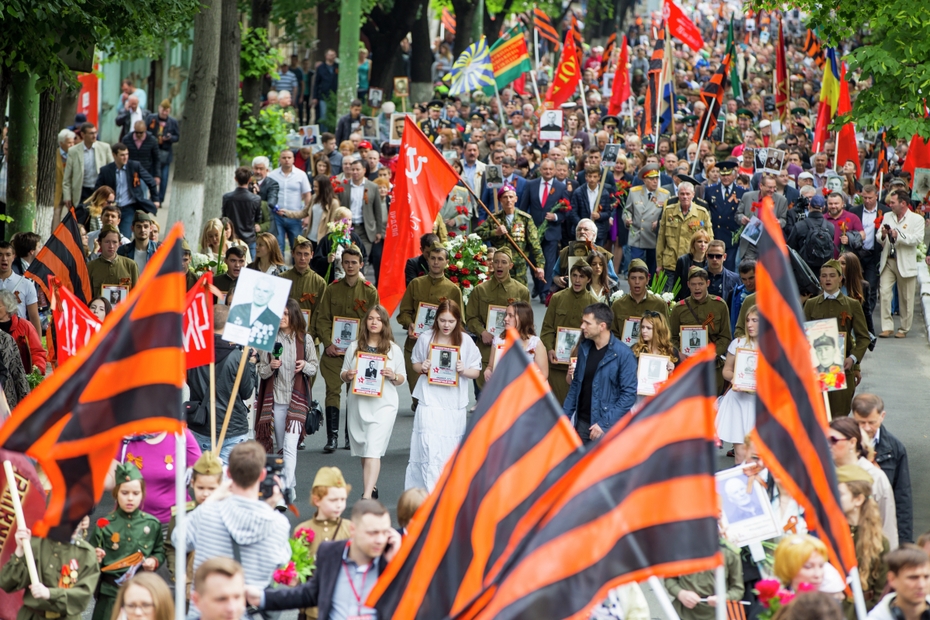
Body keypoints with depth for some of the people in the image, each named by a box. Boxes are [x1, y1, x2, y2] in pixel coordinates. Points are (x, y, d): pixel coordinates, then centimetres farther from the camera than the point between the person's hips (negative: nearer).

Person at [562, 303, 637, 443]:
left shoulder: (623, 354, -12)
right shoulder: (584, 348, 6)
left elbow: (629, 393, -14)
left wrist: (605, 424, -18)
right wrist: (564, 415, 9)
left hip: (609, 427, -6)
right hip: (582, 422, 6)